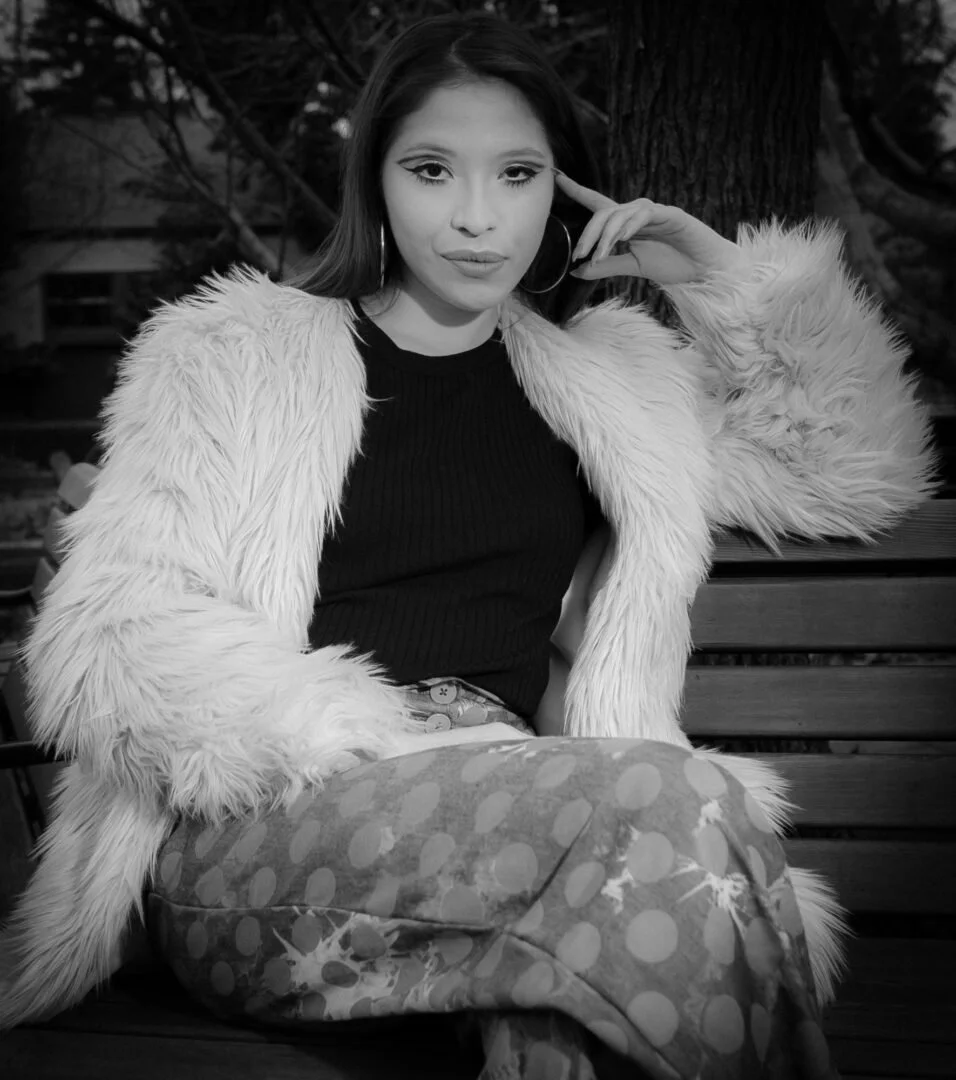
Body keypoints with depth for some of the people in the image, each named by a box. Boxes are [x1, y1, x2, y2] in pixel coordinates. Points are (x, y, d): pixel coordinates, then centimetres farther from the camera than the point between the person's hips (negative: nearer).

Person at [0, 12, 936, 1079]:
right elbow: (104, 640, -3)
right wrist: (394, 746, -14)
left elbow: (861, 468, 23)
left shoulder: (611, 379, 16)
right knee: (672, 797, -27)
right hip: (256, 841, -2)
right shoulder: (230, 357, 7)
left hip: (490, 836, 3)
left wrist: (730, 275, 12)